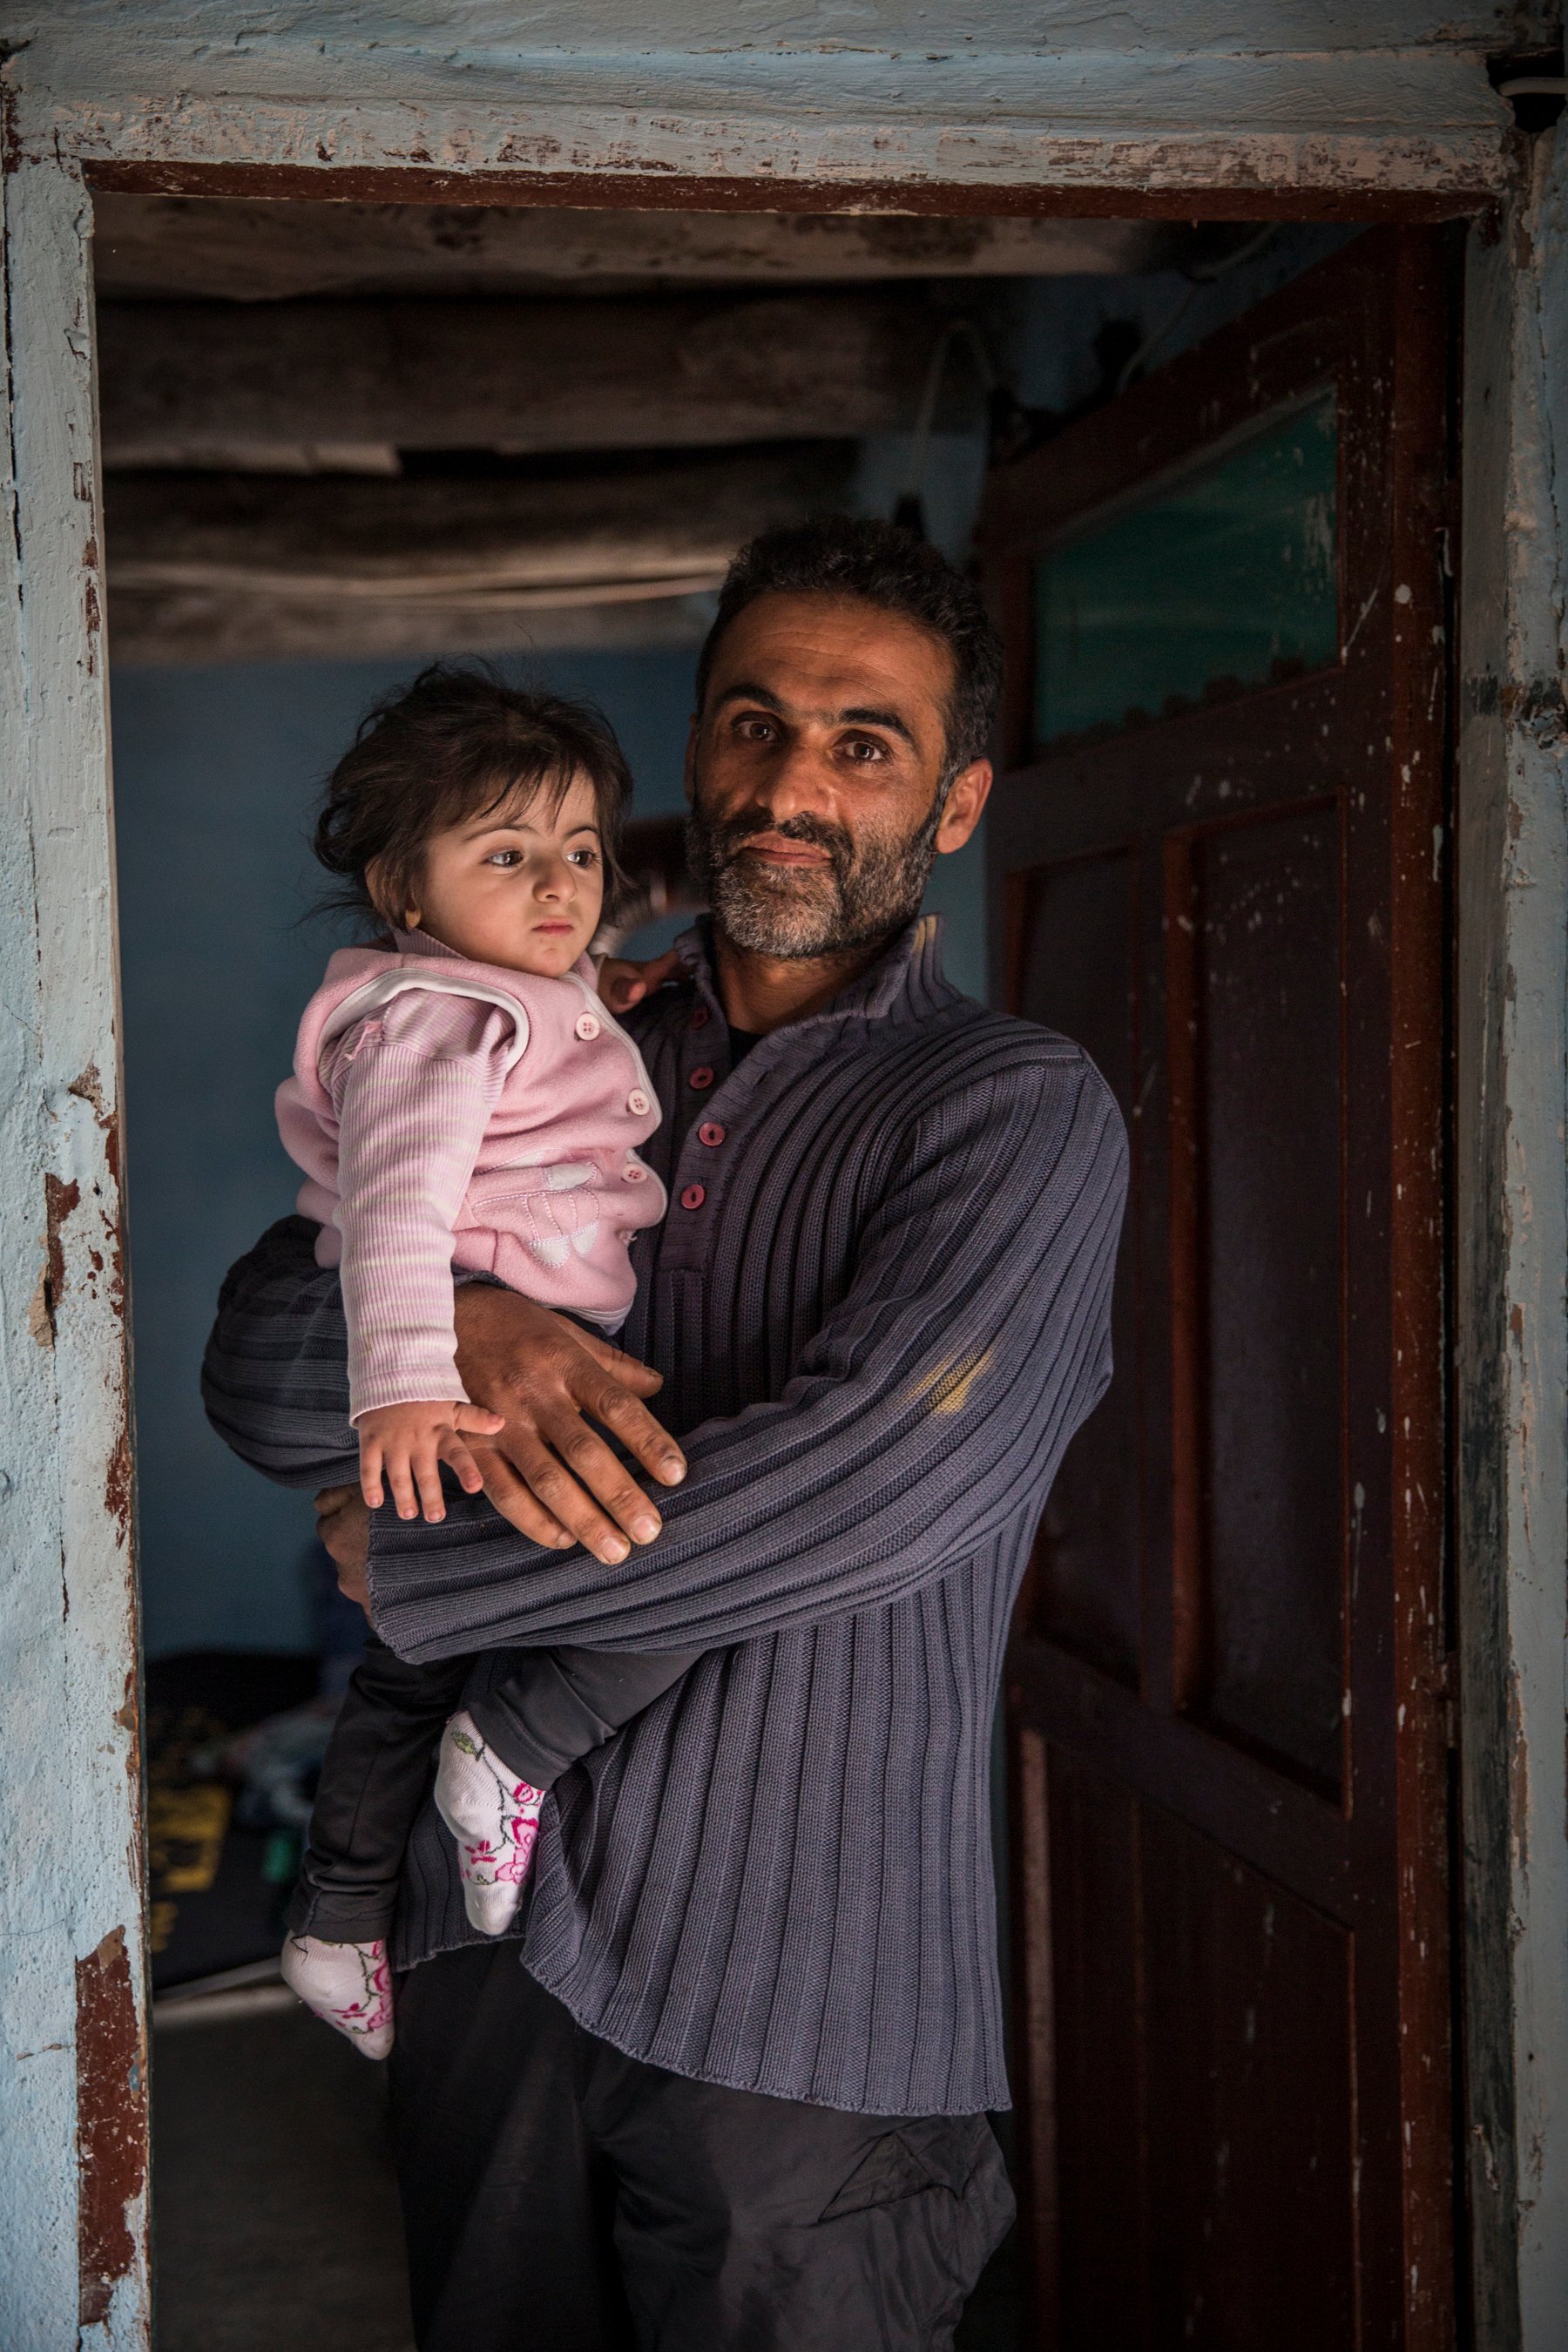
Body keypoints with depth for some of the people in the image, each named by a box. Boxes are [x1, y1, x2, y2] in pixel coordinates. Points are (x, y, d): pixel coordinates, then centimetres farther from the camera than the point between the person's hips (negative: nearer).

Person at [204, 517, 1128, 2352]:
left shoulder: (1018, 1109, -7)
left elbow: (869, 1486, -22)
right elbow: (256, 1365, 4)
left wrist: (403, 1570, -13)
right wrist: (454, 1331, -20)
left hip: (796, 2010, -4)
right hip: (485, 1944, 5)